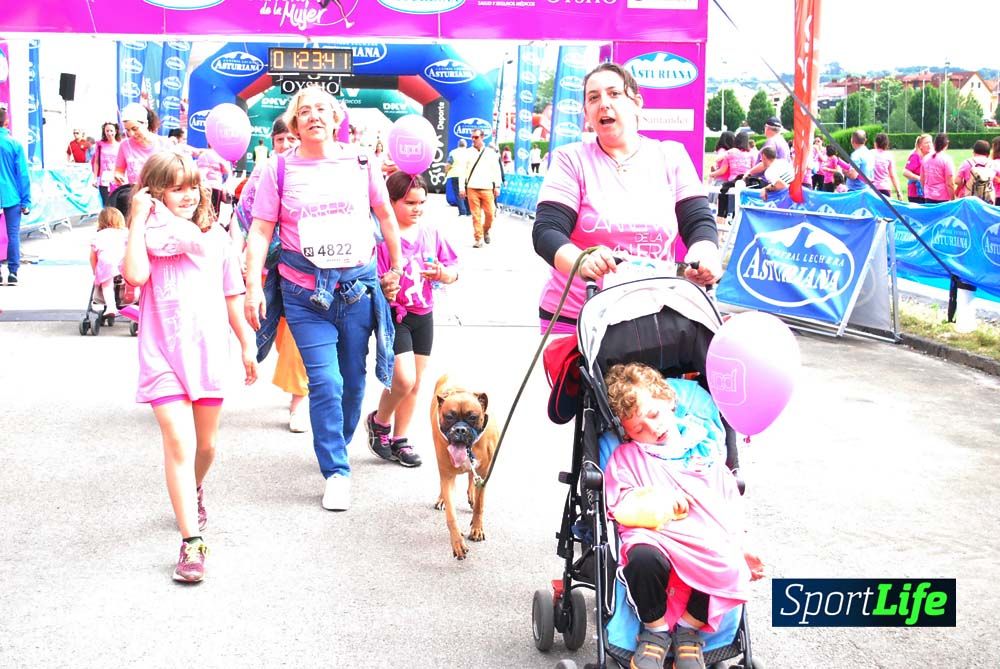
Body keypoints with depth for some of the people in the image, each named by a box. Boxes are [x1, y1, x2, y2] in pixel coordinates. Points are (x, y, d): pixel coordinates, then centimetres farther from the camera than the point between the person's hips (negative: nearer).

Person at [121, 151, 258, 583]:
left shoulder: (215, 236, 5)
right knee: (178, 442, -15)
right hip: (163, 354, -3)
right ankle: (192, 543, -12)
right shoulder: (147, 237, -2)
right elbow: (135, 276, -23)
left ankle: (194, 491, 50)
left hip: (209, 353, 3)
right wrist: (139, 219, -16)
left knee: (206, 444, 16)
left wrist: (247, 345, 15)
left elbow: (231, 297, 12)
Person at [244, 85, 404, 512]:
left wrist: (396, 268, 19)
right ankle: (336, 472, 0)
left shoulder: (360, 162, 5)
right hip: (304, 291, -2)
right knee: (325, 381, -10)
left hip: (358, 285, 2)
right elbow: (260, 232, 0)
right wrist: (253, 288, -8)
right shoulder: (279, 170, 1)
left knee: (353, 380, 9)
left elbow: (385, 215, 16)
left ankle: (338, 447, 34)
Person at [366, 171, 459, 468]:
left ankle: (399, 438, 27)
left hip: (423, 314, 6)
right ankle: (379, 421, 15)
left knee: (415, 382, 11)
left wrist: (442, 274, -13)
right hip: (394, 314, -6)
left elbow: (453, 273, 8)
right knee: (403, 379, -14)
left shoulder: (431, 232, 4)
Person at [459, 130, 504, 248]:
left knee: (490, 213, -2)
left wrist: (497, 186, 4)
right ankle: (478, 238, 4)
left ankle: (485, 230, 26)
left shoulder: (491, 153, 7)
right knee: (475, 215, -3)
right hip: (472, 188, 0)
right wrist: (461, 187, 1)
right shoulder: (468, 153, 6)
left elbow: (496, 170, 9)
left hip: (487, 188, 0)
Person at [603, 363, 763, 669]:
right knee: (644, 558, -38)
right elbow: (623, 509, 0)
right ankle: (655, 629, -7)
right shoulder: (626, 456, 12)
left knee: (729, 568, -32)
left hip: (709, 544, 2)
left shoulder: (705, 447, 19)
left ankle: (689, 627, -3)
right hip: (655, 539, -2)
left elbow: (730, 505, 21)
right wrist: (661, 504, -15)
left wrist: (741, 549, 13)